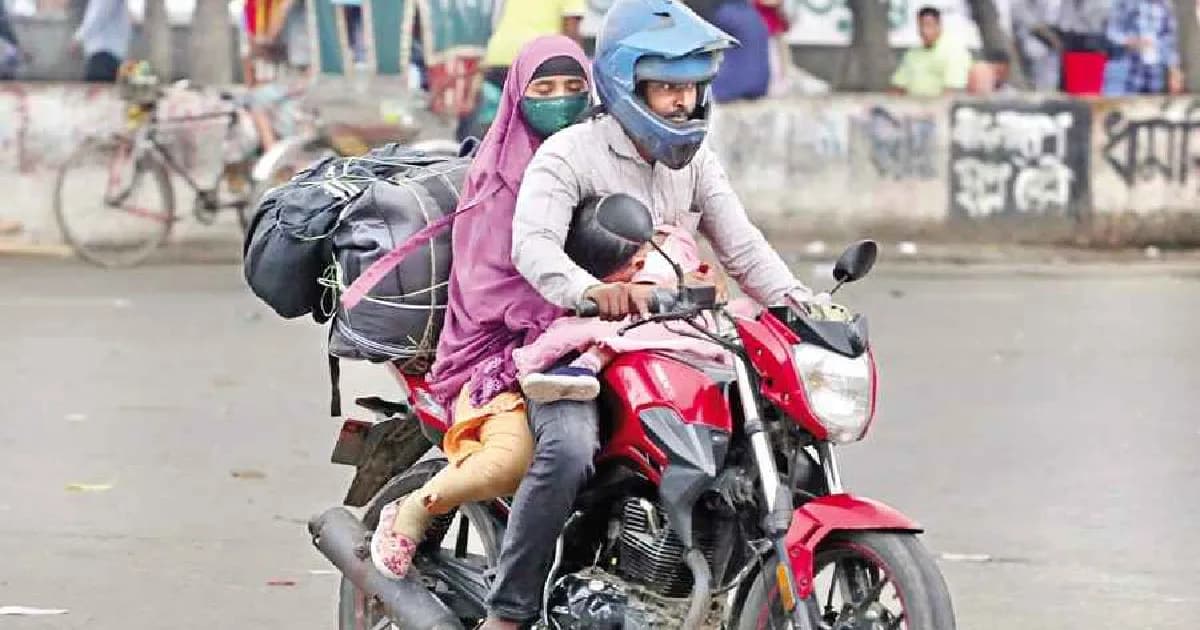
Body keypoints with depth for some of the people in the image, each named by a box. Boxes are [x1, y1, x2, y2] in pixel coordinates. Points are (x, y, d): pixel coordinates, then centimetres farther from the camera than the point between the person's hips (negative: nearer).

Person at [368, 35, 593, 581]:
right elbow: (488, 282, -8)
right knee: (513, 460, -32)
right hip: (501, 348, -5)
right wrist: (563, 319, -21)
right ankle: (412, 513, -5)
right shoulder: (498, 175, 0)